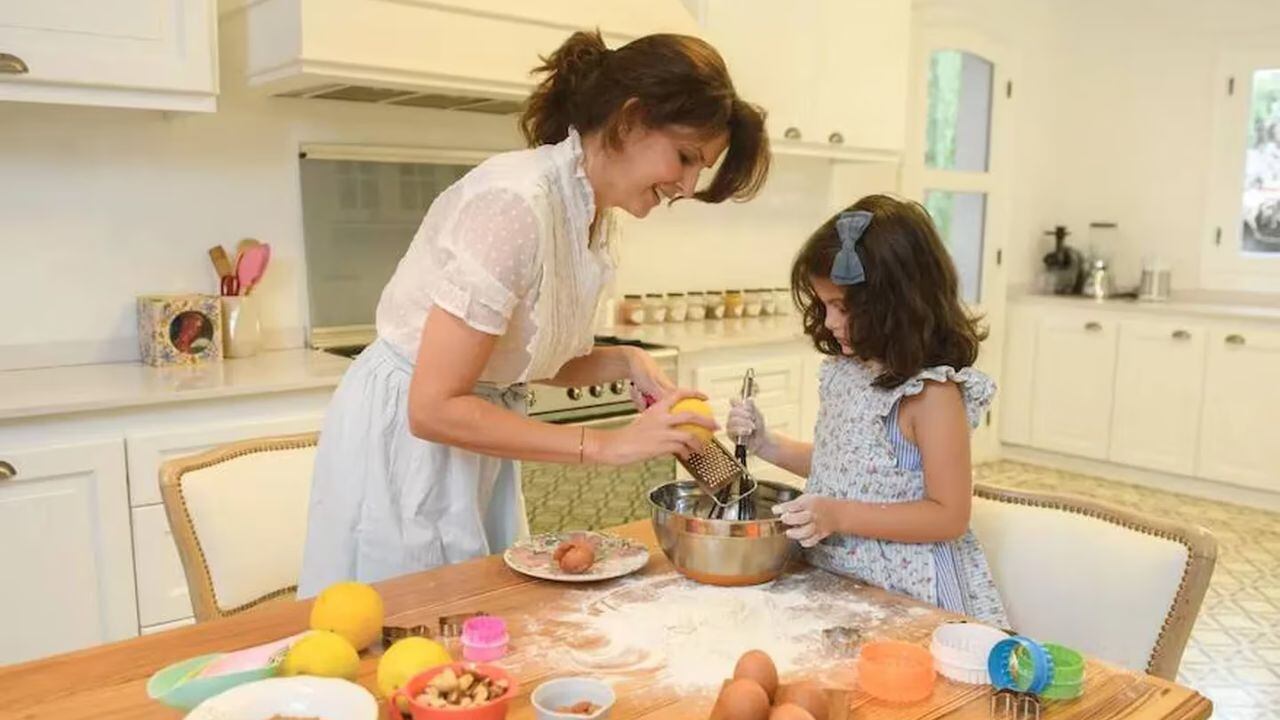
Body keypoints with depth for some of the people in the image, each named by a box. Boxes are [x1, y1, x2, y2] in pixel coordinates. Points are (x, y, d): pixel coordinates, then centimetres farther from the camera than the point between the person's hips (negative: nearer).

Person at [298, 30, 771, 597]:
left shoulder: (591, 215, -1)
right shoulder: (514, 202, -27)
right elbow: (434, 407, -28)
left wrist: (627, 362, -8)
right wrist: (609, 445, -25)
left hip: (466, 437, 8)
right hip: (404, 440, -8)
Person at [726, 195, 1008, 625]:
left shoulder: (932, 391, -16)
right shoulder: (845, 370, 6)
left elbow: (949, 516, -15)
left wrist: (839, 516, -22)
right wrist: (764, 444, 5)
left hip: (905, 593, -6)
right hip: (832, 577, 6)